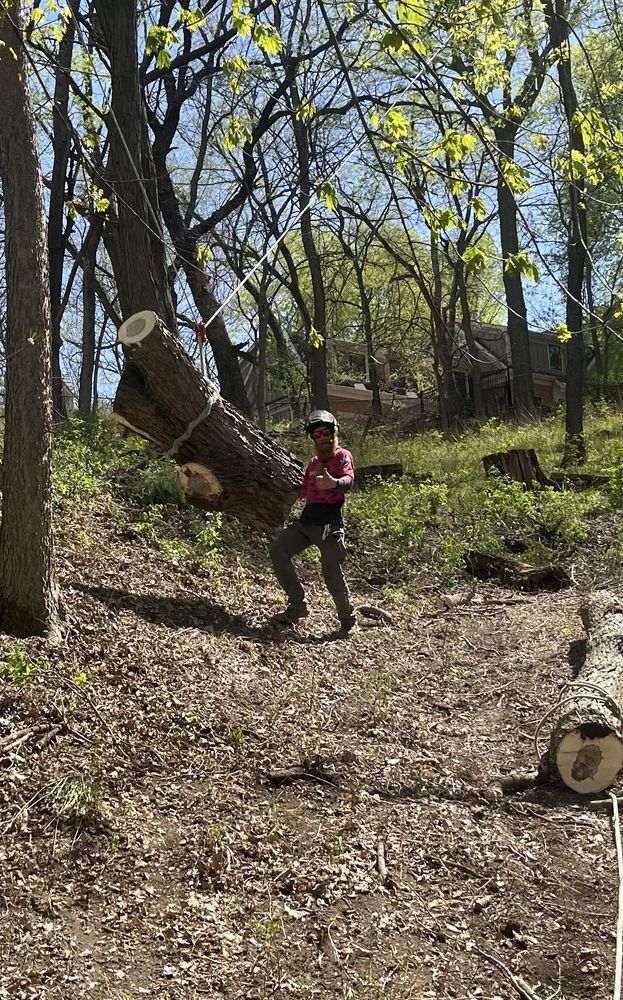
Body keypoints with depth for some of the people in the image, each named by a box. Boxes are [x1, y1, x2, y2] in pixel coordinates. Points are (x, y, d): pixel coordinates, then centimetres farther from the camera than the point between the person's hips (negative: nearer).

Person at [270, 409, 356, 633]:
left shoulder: (343, 456, -3)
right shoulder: (314, 461, 21)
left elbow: (348, 480, -25)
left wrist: (333, 483, -46)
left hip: (329, 524, -7)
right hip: (306, 520, 7)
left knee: (332, 574, -8)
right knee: (278, 549, -8)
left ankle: (347, 619, 15)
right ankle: (297, 605, -2)